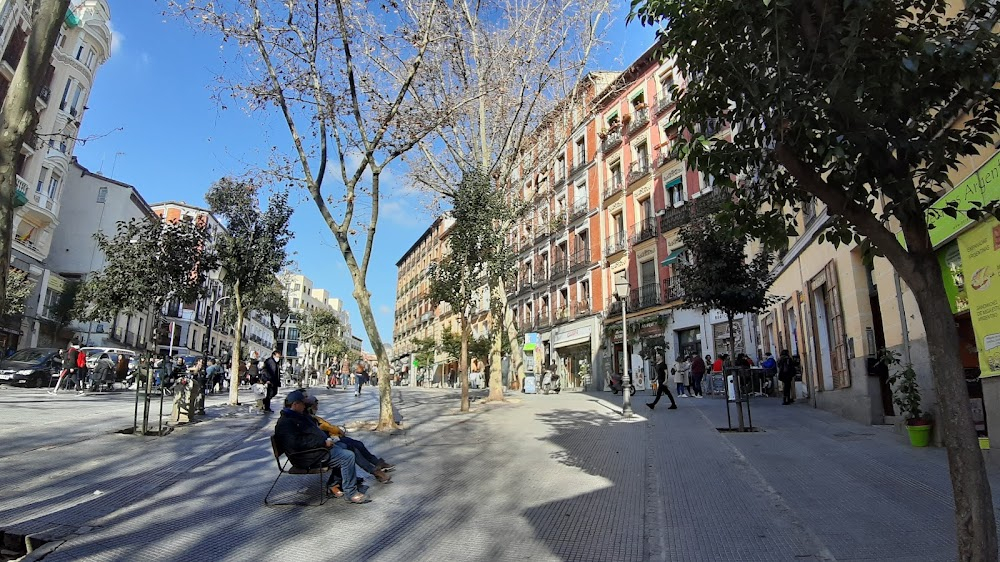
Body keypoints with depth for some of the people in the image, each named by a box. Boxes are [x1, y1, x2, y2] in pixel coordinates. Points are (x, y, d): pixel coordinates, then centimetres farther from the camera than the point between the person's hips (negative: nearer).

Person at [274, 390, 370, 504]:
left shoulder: (300, 416, 18)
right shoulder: (285, 423, -16)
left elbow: (315, 431, 29)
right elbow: (298, 443, -28)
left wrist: (327, 438, 10)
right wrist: (323, 443, -24)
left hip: (319, 446, 11)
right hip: (308, 457, -11)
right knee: (348, 457, -18)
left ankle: (332, 484, 15)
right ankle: (351, 493, -10)